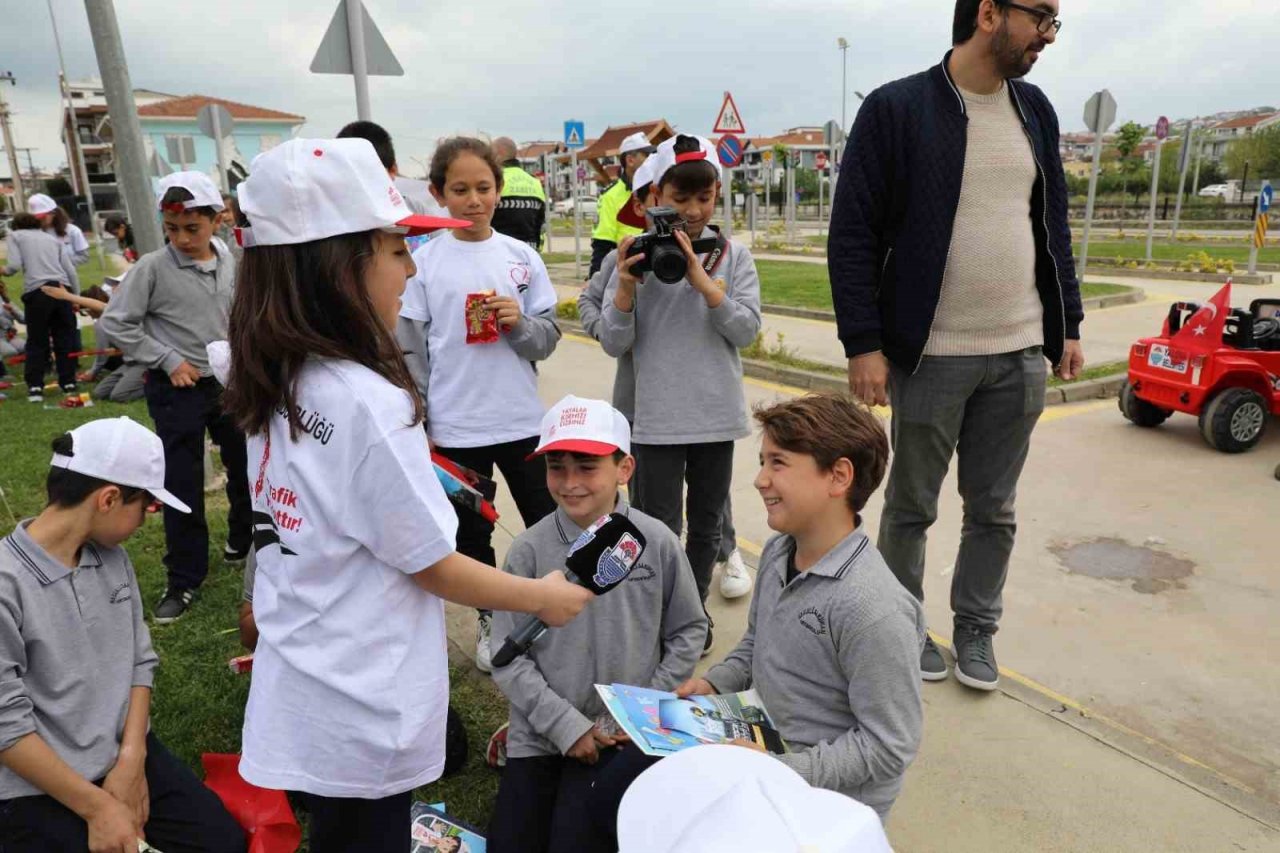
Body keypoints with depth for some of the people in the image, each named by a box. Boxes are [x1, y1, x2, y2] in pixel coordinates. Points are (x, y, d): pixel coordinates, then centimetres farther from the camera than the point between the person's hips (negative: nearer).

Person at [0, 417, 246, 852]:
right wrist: (97, 806, -15)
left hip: (127, 754, 6)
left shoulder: (114, 558, 1)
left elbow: (140, 661, 5)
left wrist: (131, 760, -7)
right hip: (40, 787, -5)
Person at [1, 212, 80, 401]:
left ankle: (35, 387, -1)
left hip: (37, 291, -3)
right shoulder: (52, 238, 22)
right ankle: (68, 382, 10)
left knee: (37, 341, 4)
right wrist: (77, 296, 17)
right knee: (65, 339, 9)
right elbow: (70, 269, 13)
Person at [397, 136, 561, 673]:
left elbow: (549, 339, 3)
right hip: (455, 426, 0)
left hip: (522, 421, 1)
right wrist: (416, 424, -3)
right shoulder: (424, 262, -2)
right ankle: (491, 622, 34)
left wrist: (520, 323, -17)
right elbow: (410, 350, 0)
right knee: (471, 533, 14)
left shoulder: (521, 256, 1)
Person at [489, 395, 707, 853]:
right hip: (541, 733, 1)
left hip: (623, 733, -1)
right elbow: (508, 659, -7)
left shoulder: (657, 543, -9)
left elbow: (688, 632, 2)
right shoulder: (529, 550, -11)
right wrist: (565, 724, -12)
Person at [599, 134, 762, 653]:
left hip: (717, 415, 3)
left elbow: (746, 329, -10)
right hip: (657, 417, -2)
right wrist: (626, 284, -21)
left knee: (706, 524, 16)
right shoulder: (637, 256, -2)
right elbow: (614, 344, -5)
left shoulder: (734, 257, 2)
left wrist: (700, 278, -20)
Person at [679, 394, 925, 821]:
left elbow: (888, 748, -22)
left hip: (831, 804, -6)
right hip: (768, 751, 7)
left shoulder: (874, 610, -29)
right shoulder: (777, 552, -4)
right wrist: (714, 683, -2)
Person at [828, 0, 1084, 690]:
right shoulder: (896, 109, -6)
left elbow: (1053, 226, 16)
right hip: (929, 355, -5)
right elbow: (852, 233, -9)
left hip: (1020, 355, 5)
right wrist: (863, 343, -14)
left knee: (993, 508, 13)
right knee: (911, 506, 9)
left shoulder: (1035, 110, 11)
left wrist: (1068, 325, 12)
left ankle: (976, 628, 31)